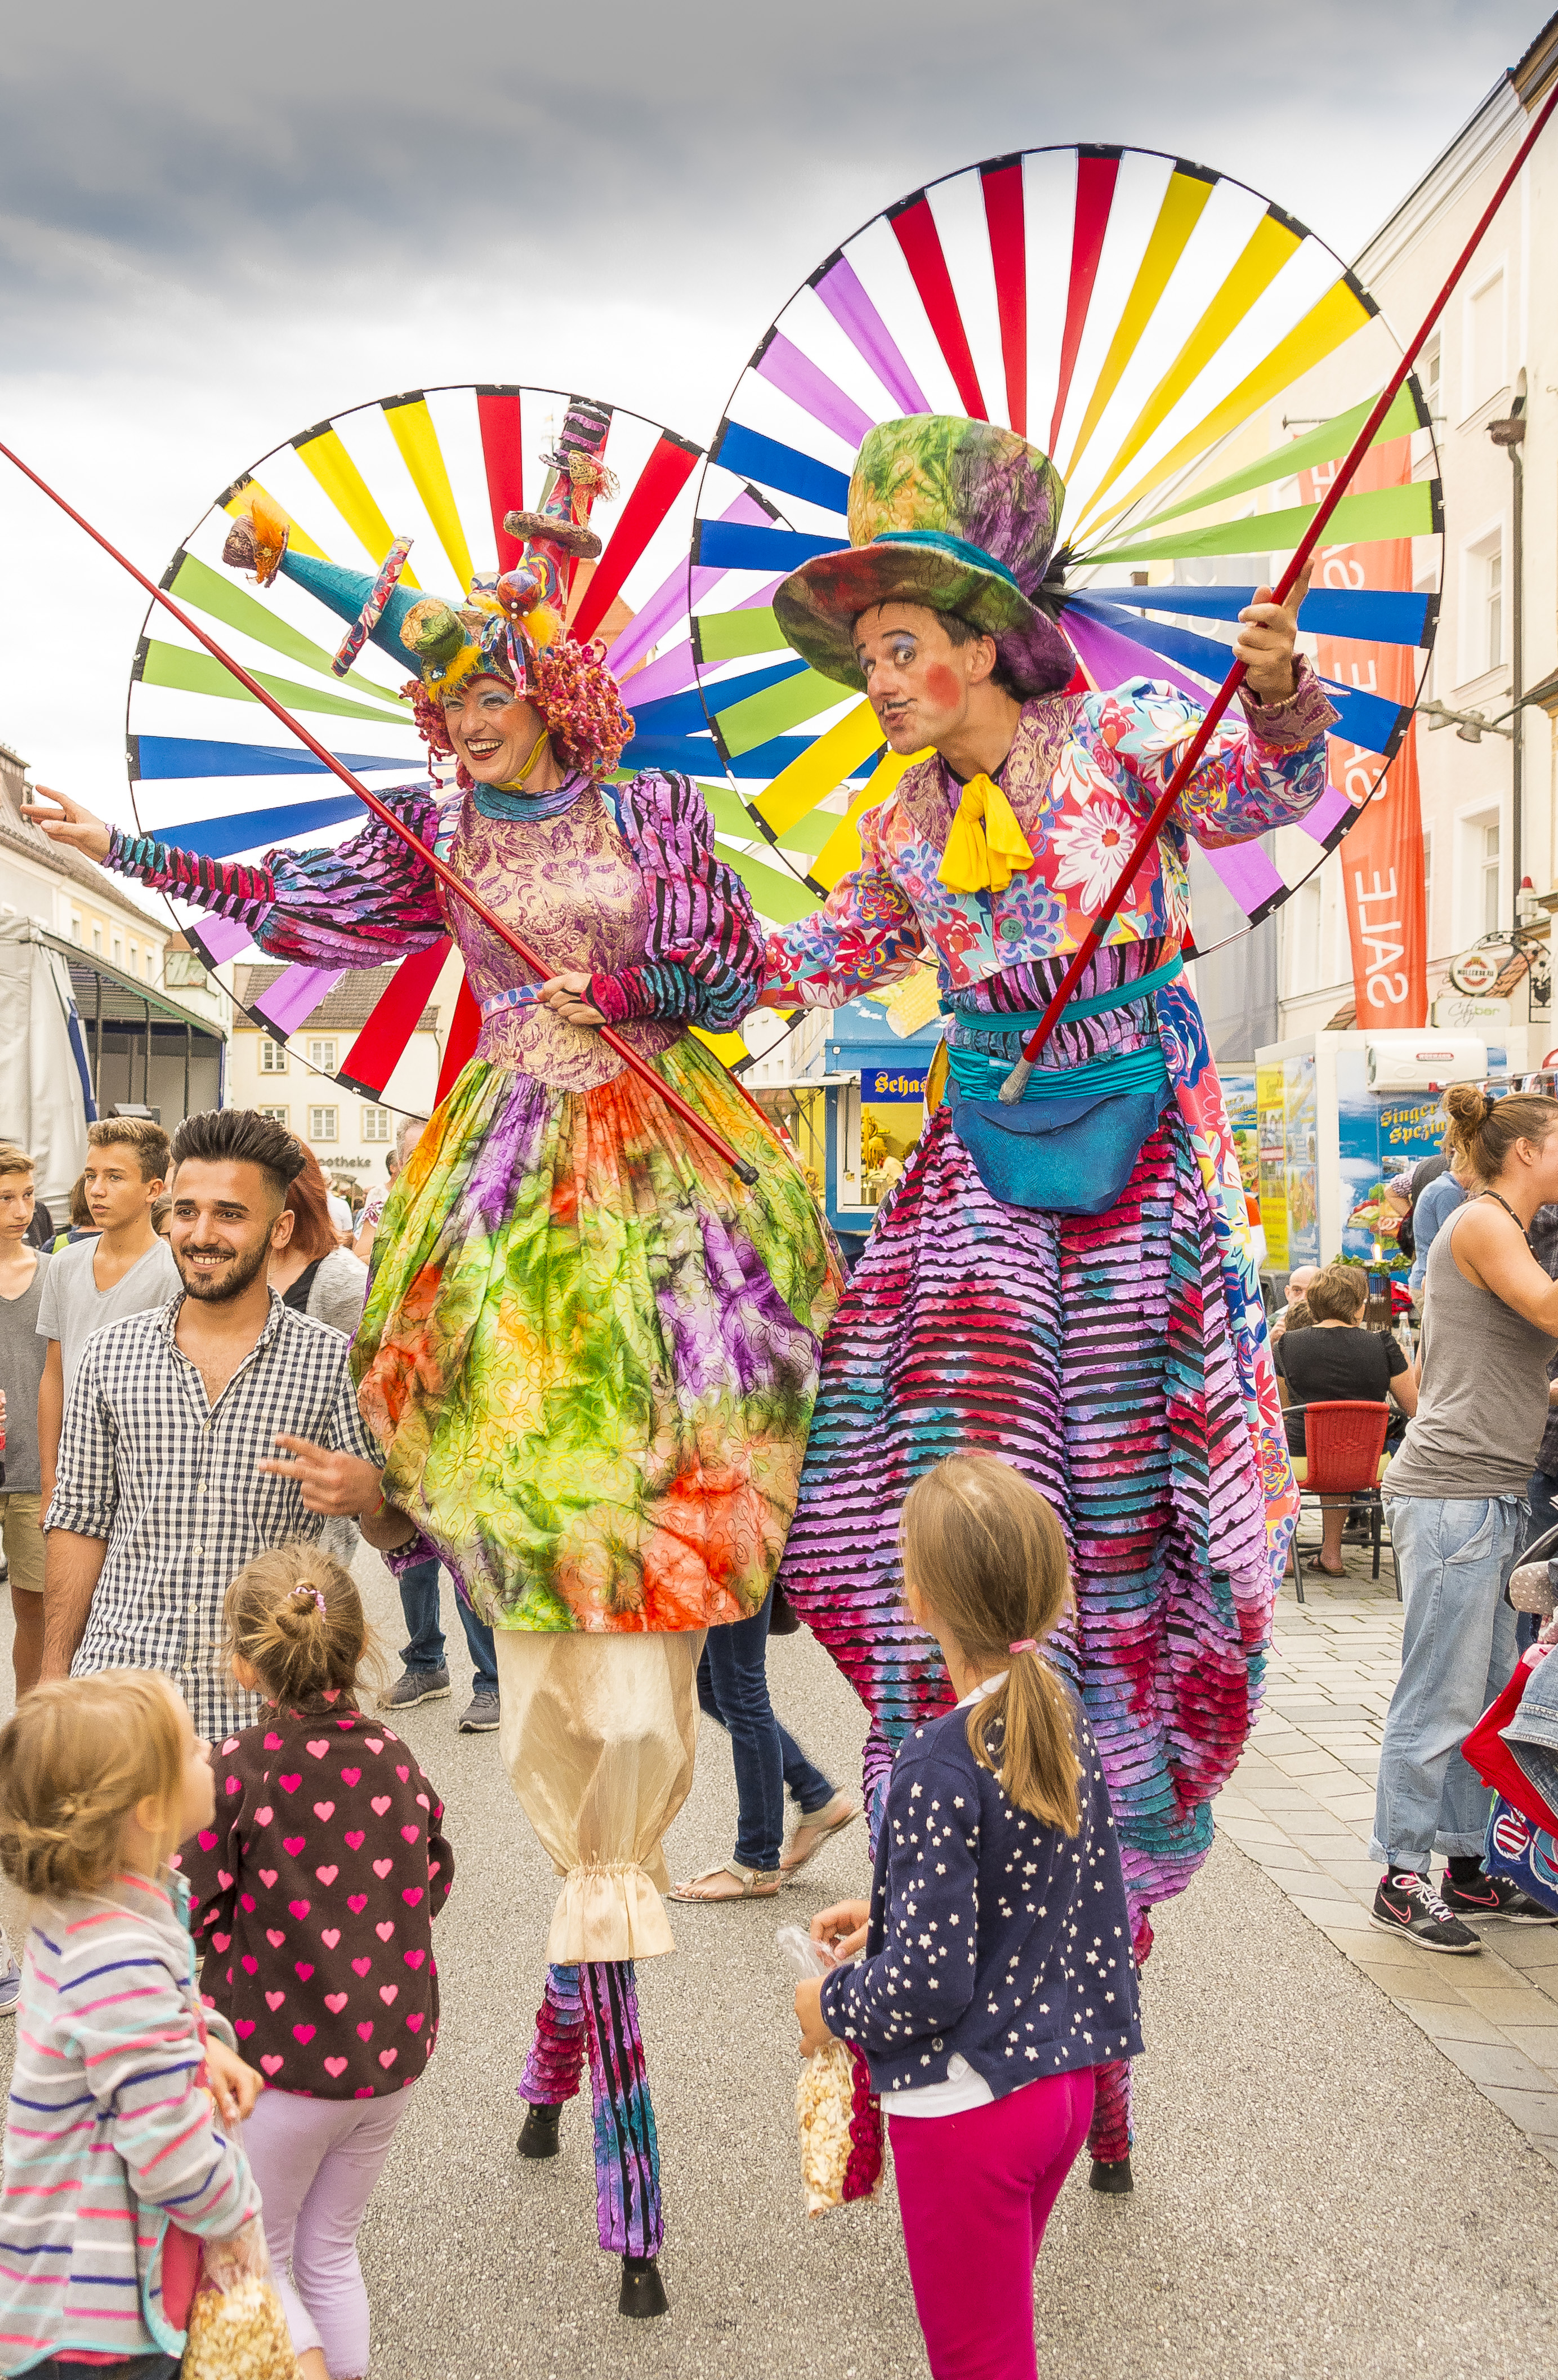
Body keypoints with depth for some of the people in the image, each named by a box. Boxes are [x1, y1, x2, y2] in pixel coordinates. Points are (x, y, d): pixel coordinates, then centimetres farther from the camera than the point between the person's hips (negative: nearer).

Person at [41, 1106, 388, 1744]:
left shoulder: (331, 1362, -2)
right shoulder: (113, 1352, 5)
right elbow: (81, 1520, 11)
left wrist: (367, 1492, -22)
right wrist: (55, 1674, 7)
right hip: (120, 1685, 2)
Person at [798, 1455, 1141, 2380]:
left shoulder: (941, 1765, -26)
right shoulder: (1066, 1714, -2)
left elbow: (928, 1982, -25)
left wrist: (834, 2007, -6)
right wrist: (886, 1914, 14)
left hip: (968, 2104, -8)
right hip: (1063, 2080, 8)